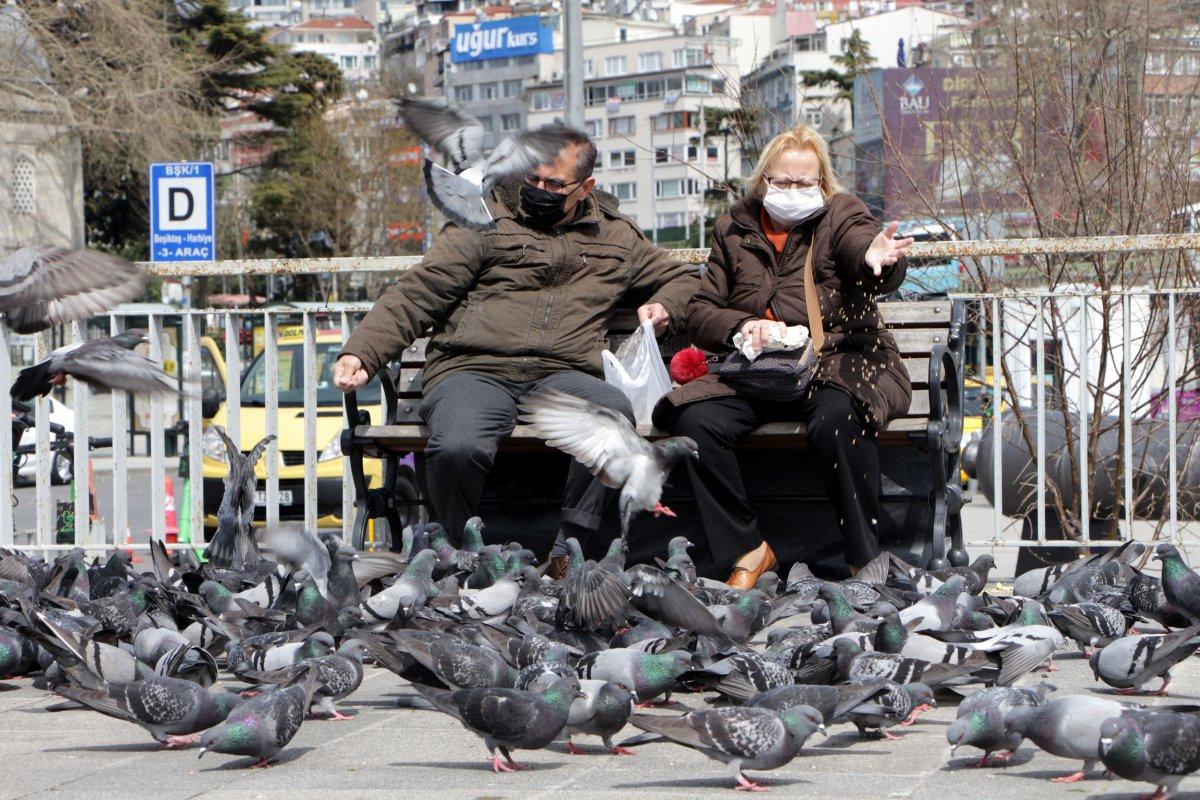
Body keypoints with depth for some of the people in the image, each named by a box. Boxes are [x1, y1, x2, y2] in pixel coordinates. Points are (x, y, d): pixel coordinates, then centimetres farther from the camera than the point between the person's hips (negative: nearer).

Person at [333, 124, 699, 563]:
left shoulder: (616, 236, 23)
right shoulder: (486, 221, 14)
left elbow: (684, 277, 38)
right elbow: (417, 294, 6)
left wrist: (663, 306, 13)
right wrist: (360, 353, -8)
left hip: (561, 377, 2)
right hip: (474, 371, -2)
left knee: (613, 412, -36)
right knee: (457, 449, -37)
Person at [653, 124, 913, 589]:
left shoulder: (839, 216, 6)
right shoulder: (734, 230, 15)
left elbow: (861, 245, -17)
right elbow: (700, 312, 13)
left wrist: (877, 259, -43)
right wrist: (743, 326, -10)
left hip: (836, 362, -3)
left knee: (836, 418, -37)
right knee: (696, 420, -26)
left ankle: (865, 563, -25)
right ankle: (747, 551, -13)